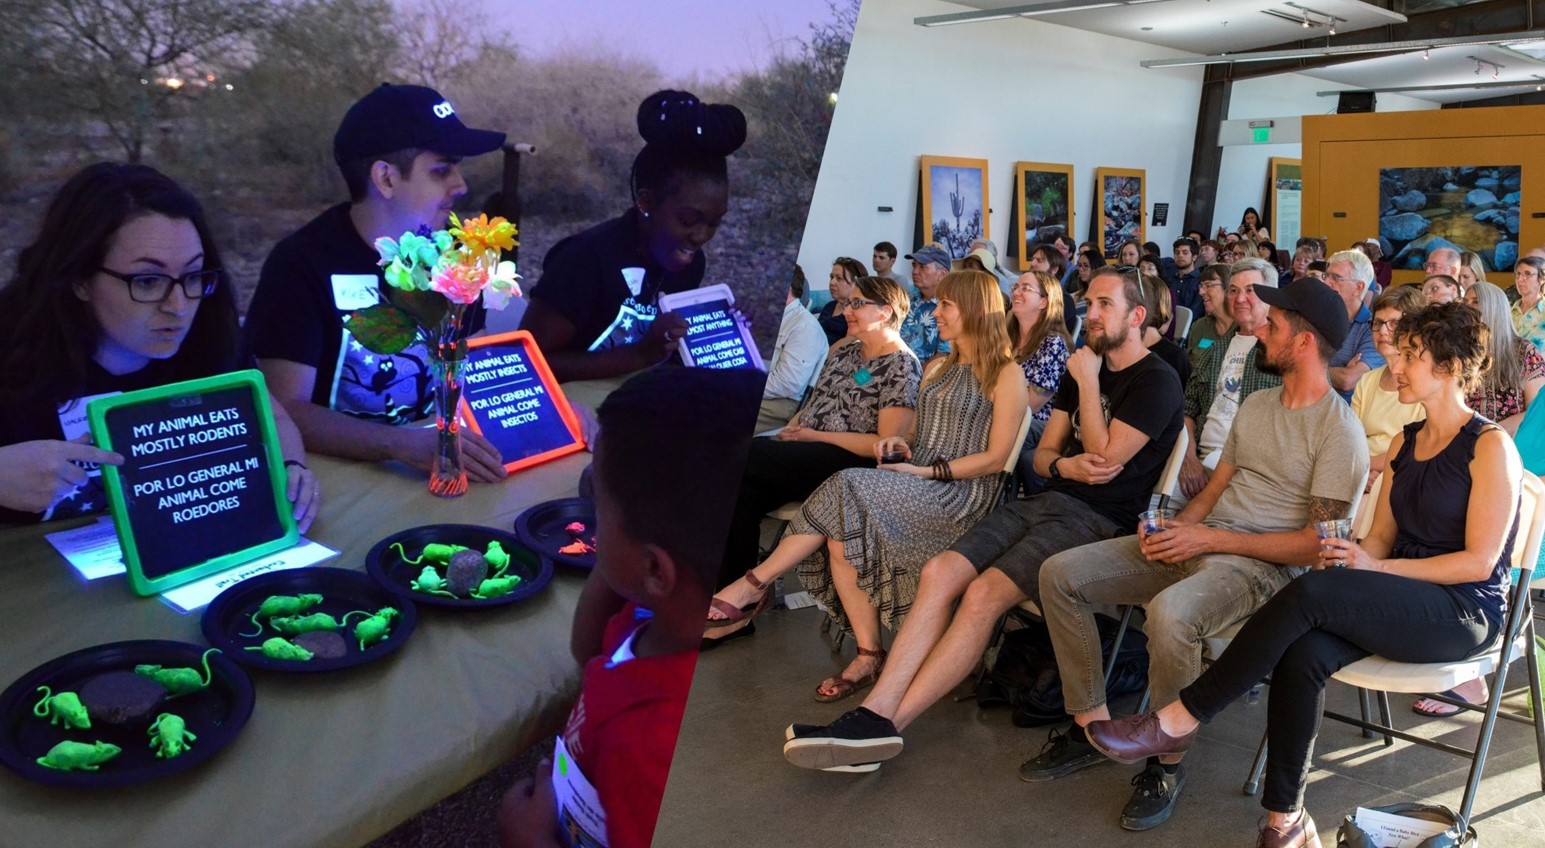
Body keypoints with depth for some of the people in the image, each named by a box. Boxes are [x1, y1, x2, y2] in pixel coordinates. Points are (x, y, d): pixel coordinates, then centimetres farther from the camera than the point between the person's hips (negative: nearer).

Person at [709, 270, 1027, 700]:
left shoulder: (1006, 374, -1)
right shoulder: (936, 368, 23)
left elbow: (995, 457, -7)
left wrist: (926, 471, -13)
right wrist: (903, 446, 3)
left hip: (962, 492, -7)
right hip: (916, 486, 7)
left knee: (847, 491, -29)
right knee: (843, 531, -26)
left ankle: (756, 582, -20)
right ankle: (868, 656, -20)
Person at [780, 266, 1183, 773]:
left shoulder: (1156, 381, -3)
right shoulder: (1084, 369, 20)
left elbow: (1105, 457, -13)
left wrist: (1087, 381, -6)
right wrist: (1064, 466, -5)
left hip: (1098, 519, -7)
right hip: (1046, 501, 8)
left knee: (984, 593, -29)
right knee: (939, 573, -17)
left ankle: (882, 726, -27)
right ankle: (876, 711, -26)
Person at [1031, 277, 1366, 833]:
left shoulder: (1340, 431, -9)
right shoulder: (1256, 405, 17)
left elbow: (1318, 543, -14)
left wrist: (1210, 539, -17)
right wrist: (1176, 527, -2)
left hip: (1263, 564, -8)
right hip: (1201, 540, 8)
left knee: (1169, 613, -40)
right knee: (1060, 574, -7)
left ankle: (1167, 764, -16)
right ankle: (1093, 725, 2)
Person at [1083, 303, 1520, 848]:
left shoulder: (1490, 446, -7)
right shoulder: (1405, 442, 15)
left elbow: (1479, 560, -12)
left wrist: (1375, 567, -17)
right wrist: (1346, 557, -8)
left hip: (1465, 612, -6)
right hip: (1405, 602, 6)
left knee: (1310, 593, -32)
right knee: (1303, 652, -28)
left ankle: (1177, 721, -26)